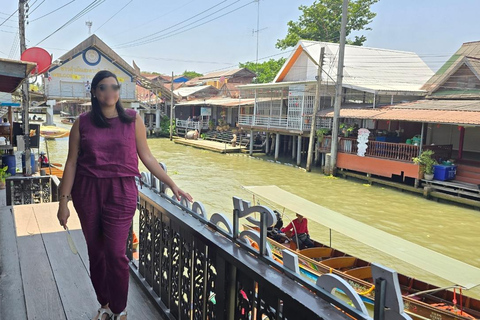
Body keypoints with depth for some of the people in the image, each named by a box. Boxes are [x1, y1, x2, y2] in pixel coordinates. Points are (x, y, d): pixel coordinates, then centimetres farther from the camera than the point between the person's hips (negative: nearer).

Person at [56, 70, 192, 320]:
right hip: (87, 191, 2)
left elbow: (146, 157, 5)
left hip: (121, 191, -2)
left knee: (116, 253, -4)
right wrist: (64, 200, 1)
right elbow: (71, 162, 4)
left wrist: (172, 185, 3)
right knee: (96, 251, 11)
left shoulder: (133, 120, 2)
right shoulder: (82, 123, 3)